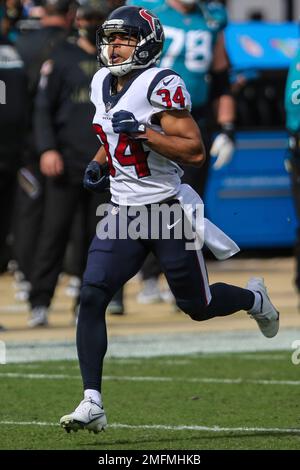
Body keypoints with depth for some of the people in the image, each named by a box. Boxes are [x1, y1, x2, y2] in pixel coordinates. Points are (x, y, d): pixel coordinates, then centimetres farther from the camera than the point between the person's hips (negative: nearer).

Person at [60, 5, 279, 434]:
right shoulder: (103, 84, 8)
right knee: (91, 298, -12)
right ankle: (92, 404, -11)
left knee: (198, 307, 8)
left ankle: (253, 299, 42)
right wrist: (99, 164, 8)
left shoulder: (160, 85, -16)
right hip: (123, 213, 6)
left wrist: (142, 131, -27)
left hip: (167, 212, -6)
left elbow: (195, 152, -21)